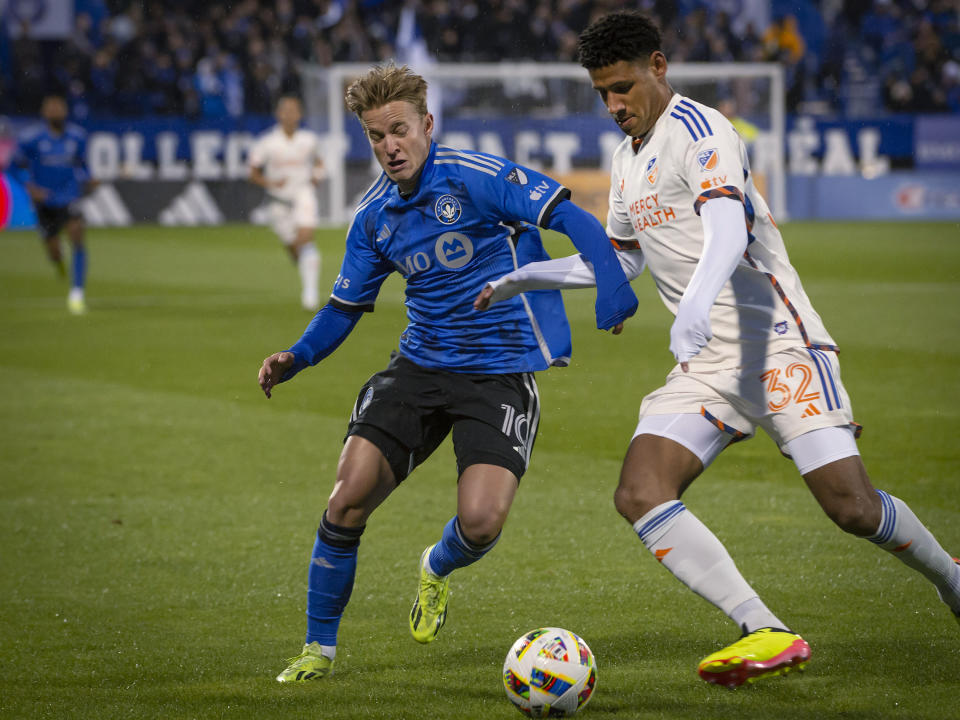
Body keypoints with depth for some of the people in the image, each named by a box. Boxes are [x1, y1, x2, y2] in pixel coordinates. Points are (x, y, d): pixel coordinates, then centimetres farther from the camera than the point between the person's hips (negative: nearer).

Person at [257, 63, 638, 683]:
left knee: (481, 521, -20)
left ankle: (439, 568, 20)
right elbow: (346, 306, 17)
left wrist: (612, 290, -33)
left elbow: (574, 221, -17)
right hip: (421, 365, 5)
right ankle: (320, 648, 6)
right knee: (350, 497, -12)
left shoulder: (476, 178, -12)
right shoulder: (375, 217, 6)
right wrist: (295, 359, -1)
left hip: (501, 371, -4)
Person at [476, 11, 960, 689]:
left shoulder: (698, 131, -10)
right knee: (639, 494, -16)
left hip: (779, 345, -8)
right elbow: (622, 259, 32)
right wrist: (527, 276, 23)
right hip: (705, 370, 8)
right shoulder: (628, 155, 18)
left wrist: (697, 303, -46)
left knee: (851, 505, -14)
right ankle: (770, 634, -24)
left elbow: (727, 228, -28)